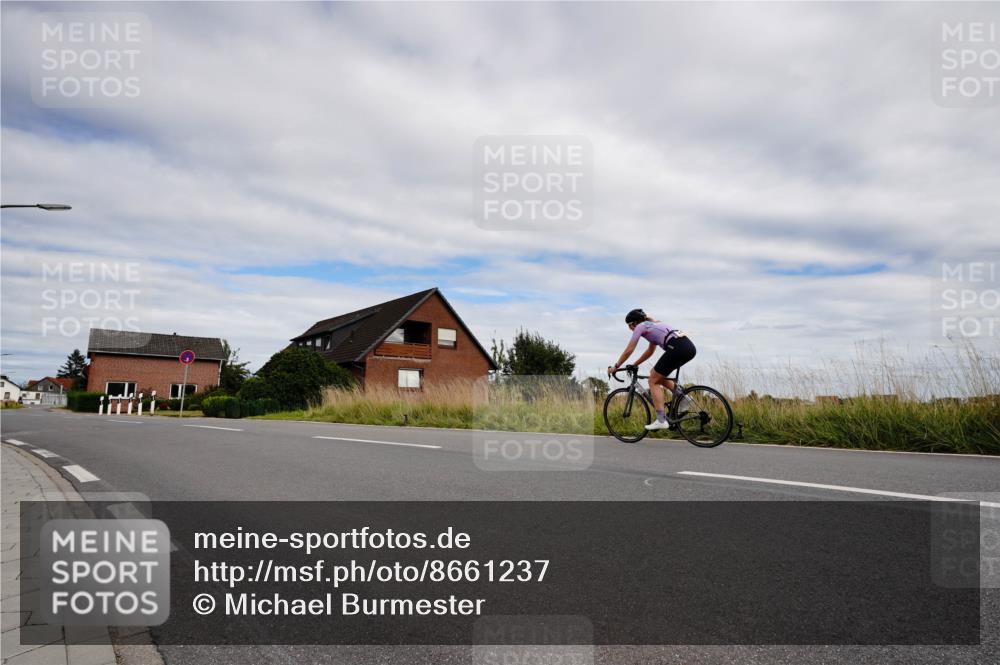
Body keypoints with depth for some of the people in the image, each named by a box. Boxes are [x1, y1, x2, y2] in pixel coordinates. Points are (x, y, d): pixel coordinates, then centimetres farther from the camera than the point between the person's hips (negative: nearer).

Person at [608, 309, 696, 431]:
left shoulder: (640, 327, 8)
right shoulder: (653, 324, 32)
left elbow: (628, 351, 9)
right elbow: (650, 351, 39)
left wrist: (615, 367, 20)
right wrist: (634, 365, 42)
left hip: (677, 348, -9)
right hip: (689, 347, 9)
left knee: (653, 381, 3)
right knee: (658, 376, 25)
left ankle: (661, 420, -3)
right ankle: (682, 397, 11)